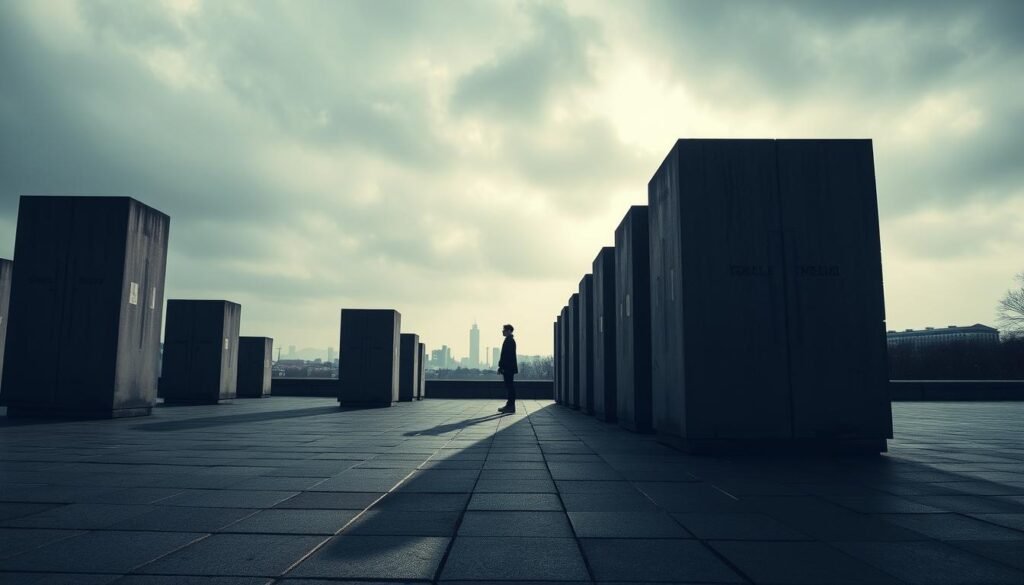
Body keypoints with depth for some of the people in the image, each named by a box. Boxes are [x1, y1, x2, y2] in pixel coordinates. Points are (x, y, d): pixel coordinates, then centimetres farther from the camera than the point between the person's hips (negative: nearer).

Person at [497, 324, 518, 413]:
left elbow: (505, 355, -19)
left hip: (508, 368, -10)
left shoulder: (509, 340, -13)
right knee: (509, 386, 12)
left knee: (509, 386, -7)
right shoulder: (510, 340, 17)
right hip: (509, 368, 10)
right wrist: (501, 367, 19)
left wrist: (501, 367, -18)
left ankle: (511, 407, -5)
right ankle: (510, 406, 17)